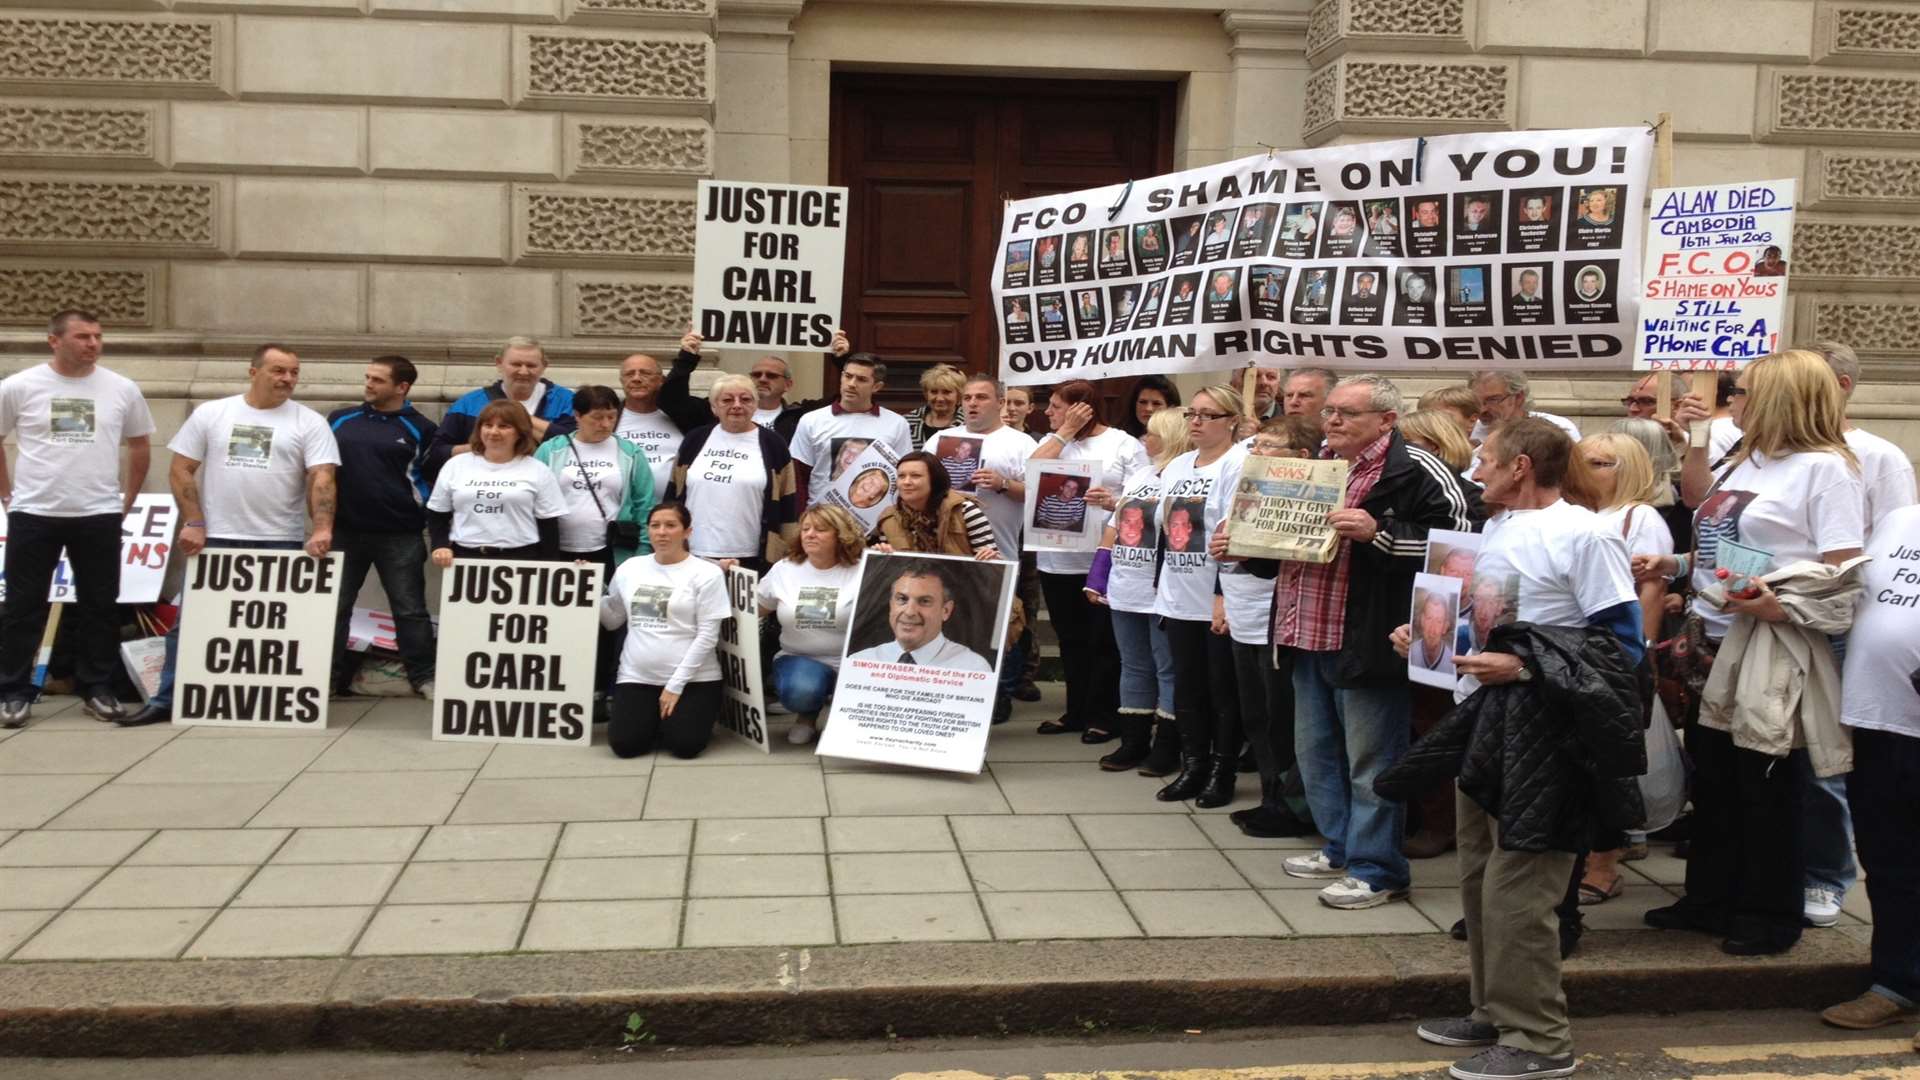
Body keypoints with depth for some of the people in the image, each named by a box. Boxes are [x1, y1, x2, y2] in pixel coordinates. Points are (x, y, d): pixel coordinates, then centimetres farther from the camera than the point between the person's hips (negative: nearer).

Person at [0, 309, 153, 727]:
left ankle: (97, 690, 18)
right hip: (34, 515, -1)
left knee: (99, 606, 7)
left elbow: (140, 445, 14)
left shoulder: (122, 389, 1)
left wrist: (127, 499, 10)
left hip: (99, 516, 2)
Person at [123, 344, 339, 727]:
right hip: (215, 539, 1)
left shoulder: (309, 422, 2)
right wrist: (193, 524, -3)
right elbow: (180, 470, 7)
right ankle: (166, 701, 14)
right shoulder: (211, 413, 6)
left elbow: (322, 479, -7)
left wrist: (322, 528, -22)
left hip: (281, 543, -1)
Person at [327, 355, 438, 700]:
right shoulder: (339, 419, 8)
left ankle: (424, 676, 10)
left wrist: (419, 509, -3)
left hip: (400, 535, -3)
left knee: (410, 610, 2)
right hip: (343, 531, 3)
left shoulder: (421, 428, -1)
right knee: (333, 607, 8)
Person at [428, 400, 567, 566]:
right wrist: (441, 545, -3)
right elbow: (437, 515, 14)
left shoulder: (538, 471, 3)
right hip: (465, 557, 2)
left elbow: (548, 526, 2)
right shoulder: (456, 466, 9)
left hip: (520, 560, -2)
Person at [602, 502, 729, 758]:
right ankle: (655, 719, 18)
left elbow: (707, 636, -9)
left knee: (684, 744, -19)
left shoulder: (706, 573, -6)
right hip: (637, 676, 3)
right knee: (625, 744, -16)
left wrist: (675, 685, -12)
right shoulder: (629, 568, 8)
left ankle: (677, 718, 17)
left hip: (693, 678, -3)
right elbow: (612, 620, 13)